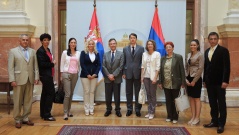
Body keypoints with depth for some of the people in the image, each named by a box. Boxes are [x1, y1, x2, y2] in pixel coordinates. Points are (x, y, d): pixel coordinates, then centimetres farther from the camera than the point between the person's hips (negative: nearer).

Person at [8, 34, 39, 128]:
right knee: (18, 101, 2)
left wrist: (36, 77, 0)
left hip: (30, 79, 3)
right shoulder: (13, 51, 3)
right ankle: (17, 120, 13)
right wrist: (12, 80, -9)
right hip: (19, 79, -3)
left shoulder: (32, 51, 11)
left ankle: (25, 118, 18)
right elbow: (10, 67, -2)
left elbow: (35, 66, 9)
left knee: (28, 100, 6)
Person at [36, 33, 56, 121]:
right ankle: (47, 115, 0)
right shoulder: (40, 51, -12)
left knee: (45, 94, 13)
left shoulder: (47, 50, 14)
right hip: (45, 75, -9)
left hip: (48, 75, 9)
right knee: (51, 93, -7)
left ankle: (43, 114, 21)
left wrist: (52, 63, 0)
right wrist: (52, 64, -10)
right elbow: (42, 64, -19)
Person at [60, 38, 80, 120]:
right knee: (67, 94, -10)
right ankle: (65, 113, -5)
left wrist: (78, 72, 6)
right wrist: (61, 75, -2)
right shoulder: (65, 52, 1)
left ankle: (69, 111, 18)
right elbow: (62, 64, 1)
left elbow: (78, 64, 12)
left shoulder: (78, 53, 7)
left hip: (75, 75, 3)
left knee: (71, 94, 8)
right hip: (66, 74, -3)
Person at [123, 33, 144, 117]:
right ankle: (129, 109, 17)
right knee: (129, 92, 7)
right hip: (128, 73, 2)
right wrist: (123, 73, 1)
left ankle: (137, 109, 14)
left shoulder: (141, 48, 3)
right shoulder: (125, 49, 8)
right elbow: (124, 62, 7)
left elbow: (143, 61, 1)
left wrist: (142, 73, -5)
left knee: (138, 92, 4)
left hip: (137, 73, -1)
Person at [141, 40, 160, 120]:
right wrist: (141, 76, 4)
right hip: (146, 76, 4)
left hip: (153, 77, -4)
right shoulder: (144, 54, 8)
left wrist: (155, 78, -14)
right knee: (148, 94, 9)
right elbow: (143, 66, 9)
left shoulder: (157, 54, -4)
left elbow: (158, 67, -8)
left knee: (153, 95, 1)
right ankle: (149, 111, 17)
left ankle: (152, 112, 9)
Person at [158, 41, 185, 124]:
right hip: (166, 84, 3)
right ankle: (169, 116, 21)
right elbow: (161, 71, 10)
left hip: (175, 83, -3)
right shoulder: (163, 58, 9)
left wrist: (183, 82, -9)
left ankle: (175, 117, 16)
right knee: (168, 101, 9)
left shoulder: (178, 57, -3)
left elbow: (182, 70, -5)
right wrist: (160, 82, 7)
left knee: (175, 101, 5)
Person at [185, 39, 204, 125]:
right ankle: (193, 117, 17)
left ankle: (197, 118, 10)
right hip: (189, 78, 6)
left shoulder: (200, 55, -7)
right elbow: (186, 67, 11)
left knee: (196, 98, 1)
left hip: (196, 79, -6)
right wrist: (186, 79, -1)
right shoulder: (189, 55, 11)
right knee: (191, 98, 9)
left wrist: (194, 81, -13)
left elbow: (200, 69, -12)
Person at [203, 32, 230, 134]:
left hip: (220, 81, -6)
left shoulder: (223, 50, -6)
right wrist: (204, 80, 12)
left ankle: (221, 124, 8)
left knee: (221, 103, 2)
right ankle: (214, 121, 19)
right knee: (212, 103, 10)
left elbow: (226, 67, -11)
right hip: (210, 82, 6)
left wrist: (225, 81, -18)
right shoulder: (207, 51, 13)